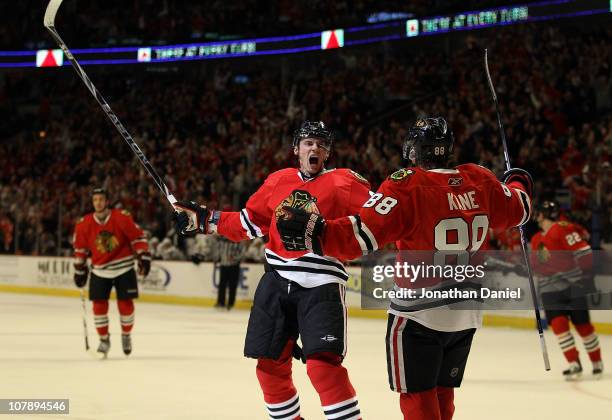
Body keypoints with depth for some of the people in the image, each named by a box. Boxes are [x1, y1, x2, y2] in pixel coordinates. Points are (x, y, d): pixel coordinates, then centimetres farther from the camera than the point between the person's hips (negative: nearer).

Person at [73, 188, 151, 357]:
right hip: (99, 271, 2)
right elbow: (80, 248, 8)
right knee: (99, 304, -3)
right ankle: (104, 339, 13)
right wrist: (79, 270, 10)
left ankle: (126, 336, 21)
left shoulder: (122, 217, -14)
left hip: (123, 268, -2)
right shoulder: (84, 224, -5)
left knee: (125, 303, -2)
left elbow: (137, 236, -8)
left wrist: (144, 256, -12)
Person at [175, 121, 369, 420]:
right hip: (277, 282, 5)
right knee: (270, 363, 10)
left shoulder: (343, 182, -3)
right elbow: (249, 223, 18)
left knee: (323, 364, -20)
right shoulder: (278, 181, 12)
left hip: (321, 285, -5)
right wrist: (204, 219, 14)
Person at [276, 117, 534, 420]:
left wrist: (312, 232, -27)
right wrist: (518, 184, 40)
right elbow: (517, 212, 20)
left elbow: (362, 236, -26)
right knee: (441, 394, 19)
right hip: (466, 315, 6)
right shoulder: (480, 180, 1)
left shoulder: (406, 186, -17)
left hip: (419, 314, -6)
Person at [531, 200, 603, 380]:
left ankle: (597, 362, 17)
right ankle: (574, 364, -6)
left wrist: (586, 277, -22)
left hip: (573, 287, -7)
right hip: (551, 289, 7)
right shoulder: (537, 240, 13)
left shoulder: (564, 229, -14)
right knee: (558, 323, -9)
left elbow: (584, 254, -19)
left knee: (582, 324, 0)